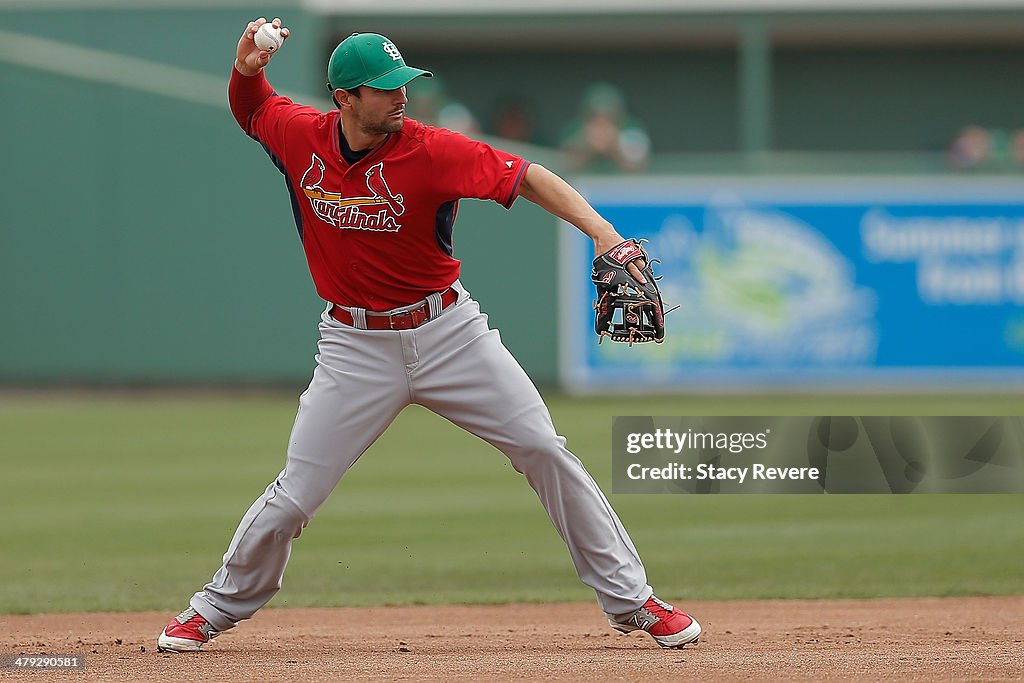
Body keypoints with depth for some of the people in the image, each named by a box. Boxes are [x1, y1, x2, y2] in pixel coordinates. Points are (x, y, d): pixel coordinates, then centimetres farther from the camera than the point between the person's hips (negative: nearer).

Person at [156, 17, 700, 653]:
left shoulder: (431, 151, -17)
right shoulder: (301, 136, -8)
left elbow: (527, 177, -19)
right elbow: (251, 106, 14)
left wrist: (600, 230, -32)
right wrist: (246, 69, -9)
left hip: (449, 332, -1)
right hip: (356, 347, 1)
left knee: (544, 450, -5)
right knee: (294, 495, -1)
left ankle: (631, 600, 5)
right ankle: (219, 607, 23)